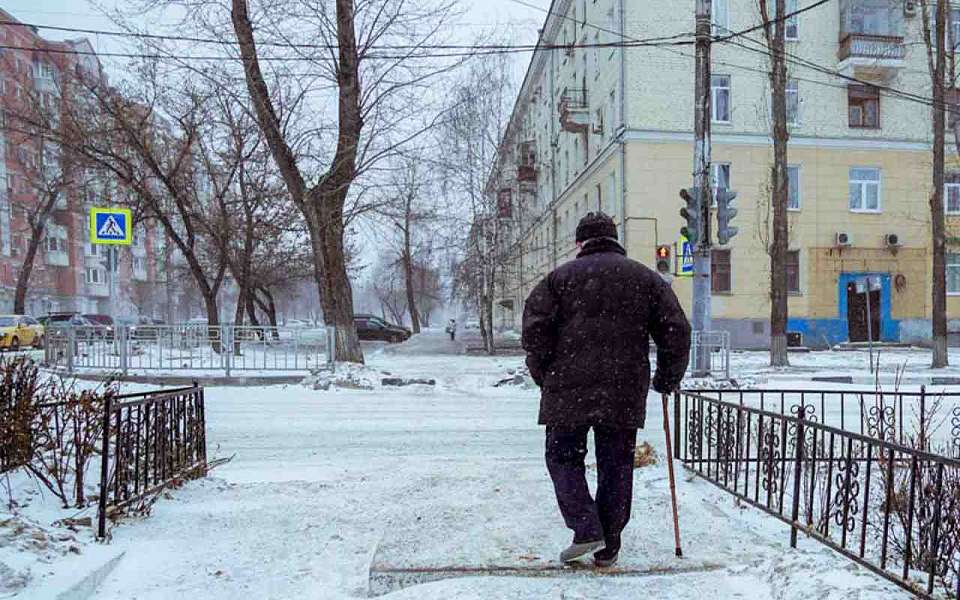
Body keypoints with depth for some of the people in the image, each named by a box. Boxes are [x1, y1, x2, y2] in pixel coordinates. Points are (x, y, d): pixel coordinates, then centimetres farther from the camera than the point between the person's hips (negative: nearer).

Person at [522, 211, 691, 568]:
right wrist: (668, 379, 17)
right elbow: (676, 331, 6)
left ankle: (586, 530, -1)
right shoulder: (646, 278, 9)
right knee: (616, 466, 11)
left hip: (568, 390, -2)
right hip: (625, 394, 2)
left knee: (563, 457, 12)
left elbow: (534, 326, -5)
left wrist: (543, 375, 8)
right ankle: (607, 549, 18)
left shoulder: (562, 276, 2)